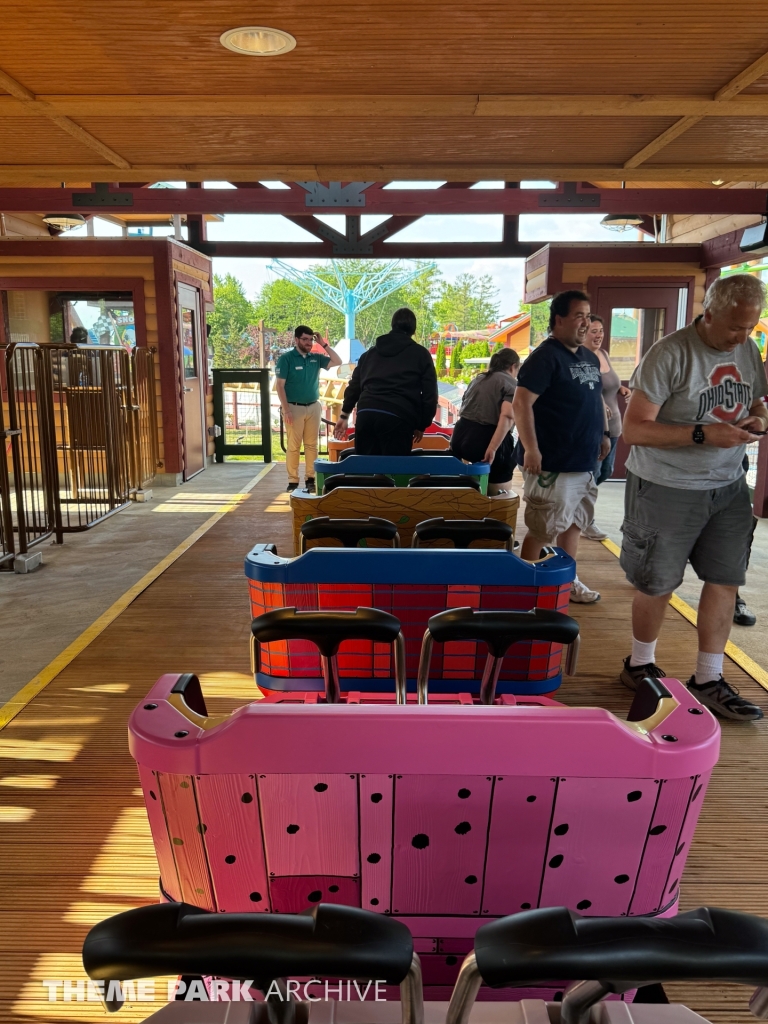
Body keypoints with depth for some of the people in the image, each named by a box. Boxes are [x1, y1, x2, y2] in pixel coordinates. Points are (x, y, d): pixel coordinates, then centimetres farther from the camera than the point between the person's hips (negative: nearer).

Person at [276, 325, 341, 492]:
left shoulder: (316, 358, 7)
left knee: (312, 444, 5)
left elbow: (337, 362, 5)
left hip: (314, 407, 4)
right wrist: (286, 410, -14)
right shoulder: (286, 358, -5)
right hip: (294, 408, -4)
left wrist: (323, 344, -2)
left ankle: (310, 479, 10)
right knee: (293, 446, -2)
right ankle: (293, 481, 2)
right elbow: (280, 386, -7)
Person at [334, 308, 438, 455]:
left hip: (366, 414, 4)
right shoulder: (421, 354, 12)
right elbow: (429, 394, 7)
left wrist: (344, 415, 32)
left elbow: (354, 386, 26)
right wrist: (421, 425, 14)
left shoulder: (370, 352, 25)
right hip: (398, 418, -4)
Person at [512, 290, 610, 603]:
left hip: (584, 462, 9)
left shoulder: (590, 358, 14)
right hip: (552, 464, -9)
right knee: (542, 530, -2)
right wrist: (531, 449, -25)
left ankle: (567, 581, 28)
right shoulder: (545, 357, -13)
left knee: (573, 525, 16)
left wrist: (603, 433, 18)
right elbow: (522, 403, -20)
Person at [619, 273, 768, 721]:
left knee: (725, 580, 6)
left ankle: (709, 679, 21)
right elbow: (635, 429, -19)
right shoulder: (670, 355, -17)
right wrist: (703, 434, -26)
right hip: (667, 488, -6)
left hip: (729, 487, 6)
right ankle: (640, 666, 28)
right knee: (658, 584, 6)